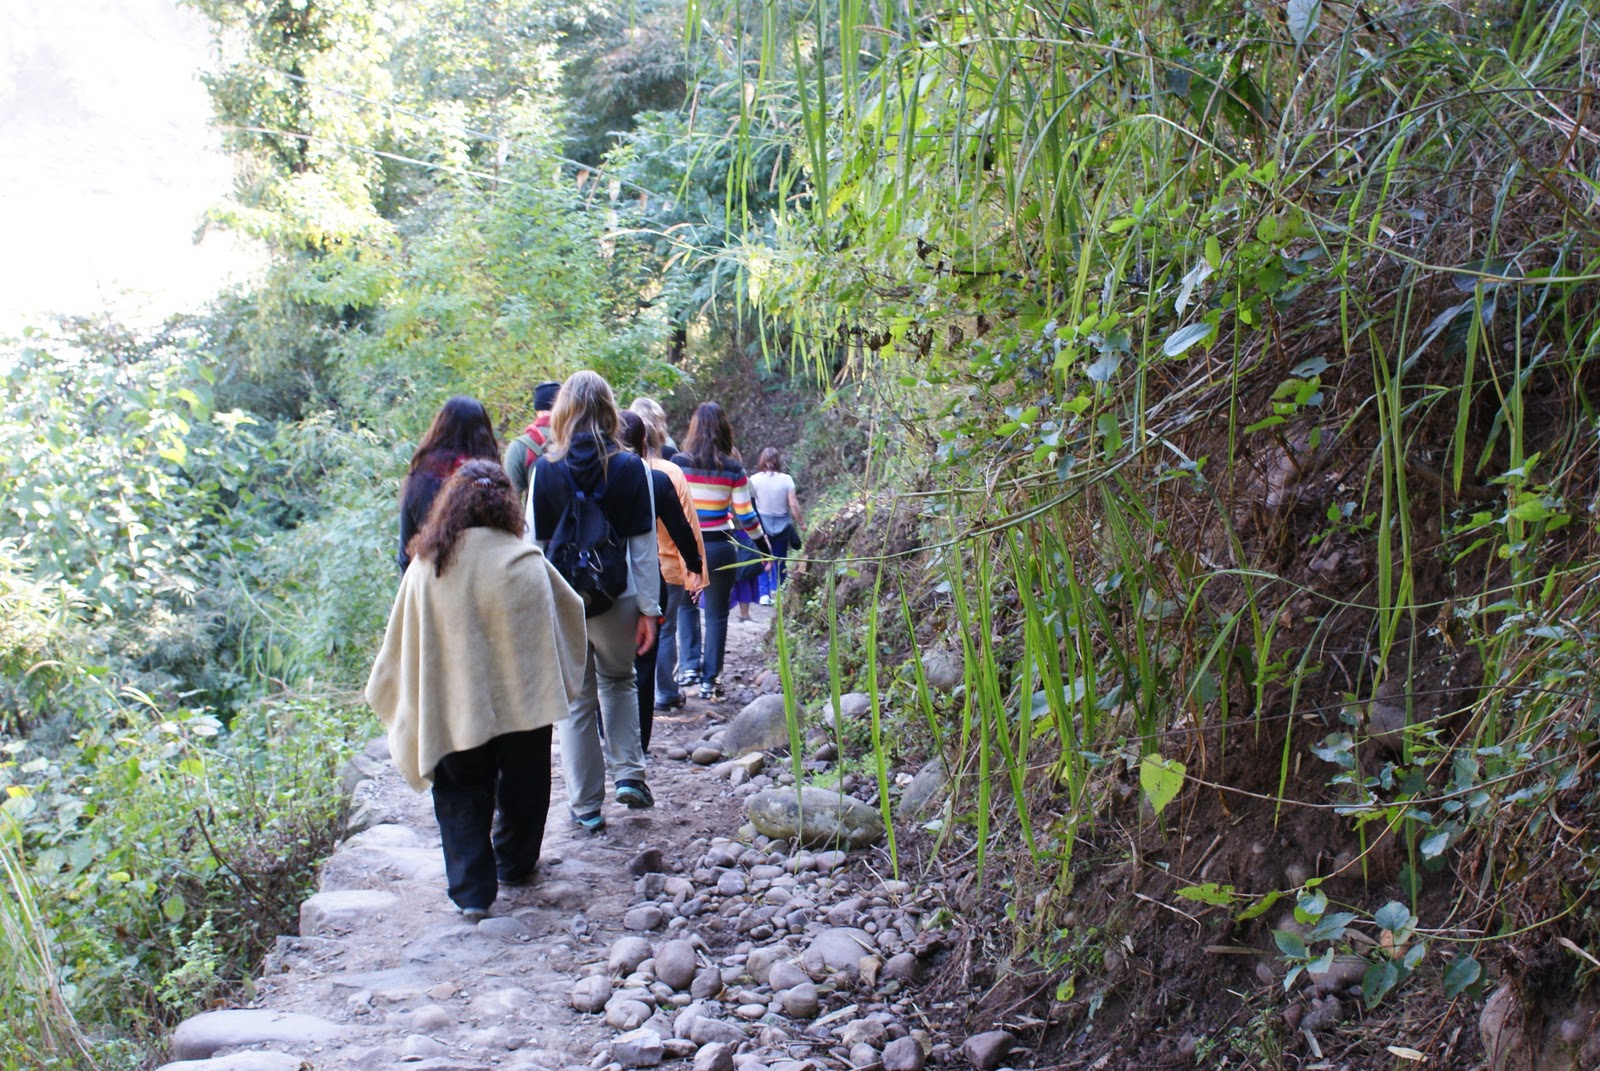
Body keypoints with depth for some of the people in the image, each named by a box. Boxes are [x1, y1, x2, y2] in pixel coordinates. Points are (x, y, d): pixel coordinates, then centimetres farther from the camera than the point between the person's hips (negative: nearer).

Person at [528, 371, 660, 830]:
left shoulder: (545, 470, -5)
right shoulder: (630, 468, -5)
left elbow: (535, 543, -2)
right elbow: (643, 544, -4)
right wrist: (648, 608, 1)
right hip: (616, 600, 1)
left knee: (575, 701, 10)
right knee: (618, 681, 25)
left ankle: (586, 806, 14)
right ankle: (628, 773, 12)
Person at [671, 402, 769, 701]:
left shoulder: (677, 463, -6)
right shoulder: (732, 469, -4)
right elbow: (745, 515, -2)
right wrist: (764, 546, 11)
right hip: (720, 547, 0)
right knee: (717, 614, 9)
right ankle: (709, 680, 9)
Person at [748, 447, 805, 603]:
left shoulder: (754, 479, -7)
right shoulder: (786, 479, -6)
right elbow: (793, 505, -6)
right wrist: (800, 522, 6)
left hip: (761, 524, 0)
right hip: (781, 524, 0)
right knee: (779, 559, 14)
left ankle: (764, 593, 4)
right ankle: (777, 588, 10)